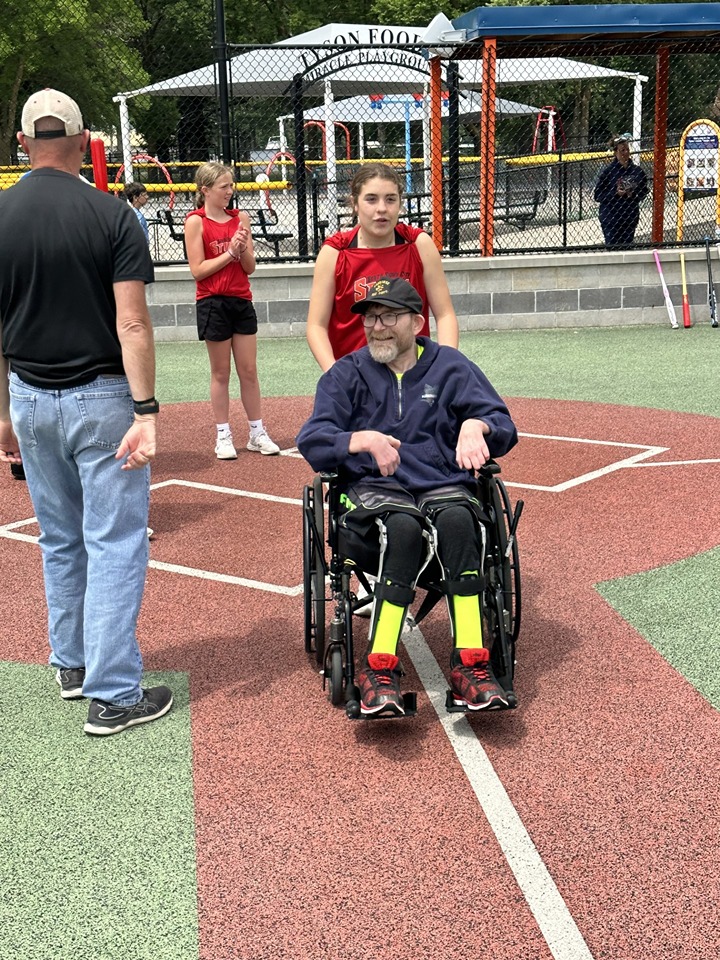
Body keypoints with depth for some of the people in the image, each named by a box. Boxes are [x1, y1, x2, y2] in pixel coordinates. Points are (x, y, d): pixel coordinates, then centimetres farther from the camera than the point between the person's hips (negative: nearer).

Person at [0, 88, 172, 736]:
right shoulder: (112, 215, -10)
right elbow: (132, 324, -17)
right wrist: (146, 412, -17)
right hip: (102, 397, -4)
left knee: (59, 540, 19)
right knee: (115, 543, 0)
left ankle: (71, 664, 32)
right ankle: (113, 695, 2)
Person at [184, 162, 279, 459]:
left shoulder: (241, 218, 7)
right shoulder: (196, 221, -5)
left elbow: (250, 267, 6)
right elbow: (198, 270, -11)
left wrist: (243, 248, -13)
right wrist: (229, 252, -16)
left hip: (242, 301, 4)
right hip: (213, 303, -4)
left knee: (249, 370, 7)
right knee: (221, 373, 4)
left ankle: (257, 433, 15)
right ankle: (223, 436, 13)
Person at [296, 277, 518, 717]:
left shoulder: (450, 367, 14)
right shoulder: (347, 374, 13)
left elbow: (504, 427, 4)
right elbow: (312, 441, -2)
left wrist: (476, 425, -21)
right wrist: (363, 440, -23)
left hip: (443, 483, 1)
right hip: (374, 488, -1)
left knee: (457, 519, -35)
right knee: (403, 526, -36)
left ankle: (471, 665, -34)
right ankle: (379, 670, -35)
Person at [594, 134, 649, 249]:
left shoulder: (637, 171, 5)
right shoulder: (608, 171, -6)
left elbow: (644, 191, 12)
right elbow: (598, 195, -6)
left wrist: (633, 194, -9)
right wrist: (616, 193, -18)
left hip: (631, 217, 4)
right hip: (611, 217, -4)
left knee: (628, 247, 6)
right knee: (613, 248, -6)